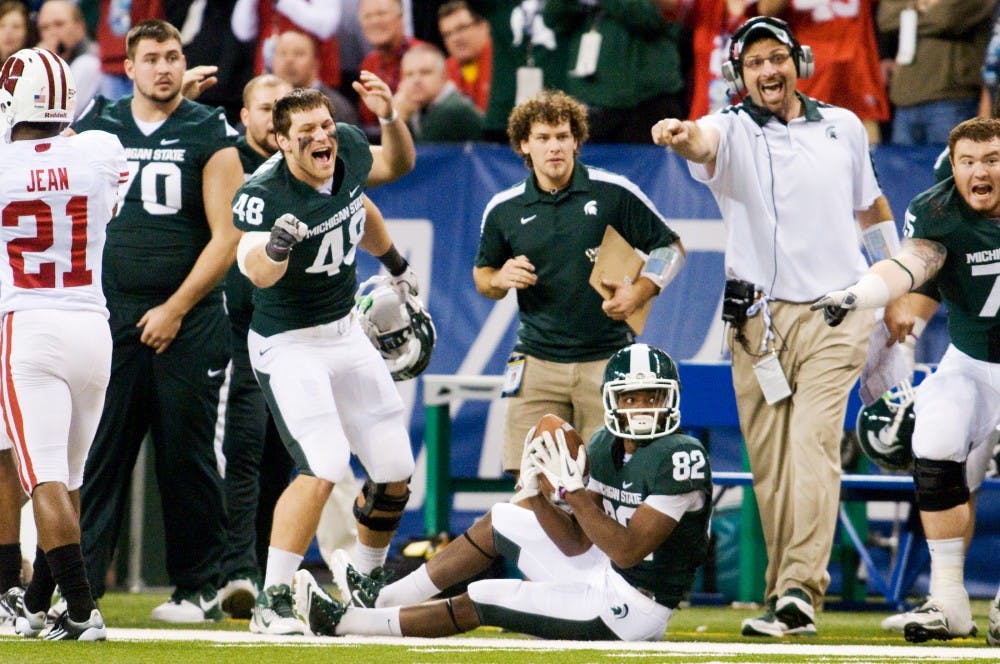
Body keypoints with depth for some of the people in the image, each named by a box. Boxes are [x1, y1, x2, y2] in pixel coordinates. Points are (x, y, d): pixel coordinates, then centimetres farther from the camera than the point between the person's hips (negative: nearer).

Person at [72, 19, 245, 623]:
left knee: (187, 455, 2)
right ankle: (79, 584, -4)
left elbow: (225, 236, -3)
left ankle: (199, 588, 11)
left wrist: (175, 310, -9)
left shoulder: (209, 134, 0)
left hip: (188, 318, -2)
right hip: (111, 316, 2)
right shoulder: (97, 128, 9)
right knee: (98, 452, -4)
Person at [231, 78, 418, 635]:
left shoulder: (349, 150, -7)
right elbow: (257, 271, -45)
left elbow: (397, 164, 19)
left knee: (395, 472, 10)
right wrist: (275, 246, -62)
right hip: (290, 345, -7)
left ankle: (368, 583, 33)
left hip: (347, 332, 7)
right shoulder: (264, 195, -26)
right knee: (324, 469, -24)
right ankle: (272, 603, -19)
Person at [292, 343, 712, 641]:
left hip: (630, 607, -8)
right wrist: (535, 492, -13)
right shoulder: (605, 448, 3)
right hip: (603, 572, 8)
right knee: (500, 522, 14)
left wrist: (573, 490, -28)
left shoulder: (681, 458, -22)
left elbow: (628, 551, -27)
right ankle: (379, 602, 18)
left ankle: (343, 622, 10)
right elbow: (577, 544, 2)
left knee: (478, 604, -4)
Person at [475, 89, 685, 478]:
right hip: (538, 363, 2)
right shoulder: (504, 210, 7)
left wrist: (639, 293, -10)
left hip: (607, 358, -2)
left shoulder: (614, 193, -1)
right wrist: (501, 279, -3)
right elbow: (482, 276, 21)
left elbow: (670, 248, 7)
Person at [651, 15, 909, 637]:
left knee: (813, 447, -15)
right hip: (758, 321, 1)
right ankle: (790, 594, 11)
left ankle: (799, 593, -23)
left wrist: (897, 294, 22)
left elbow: (872, 208, 23)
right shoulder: (733, 130, 1)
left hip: (835, 315, 0)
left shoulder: (844, 128, 10)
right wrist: (682, 137, -48)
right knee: (770, 465, 1)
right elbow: (704, 143, -24)